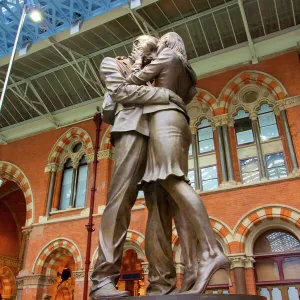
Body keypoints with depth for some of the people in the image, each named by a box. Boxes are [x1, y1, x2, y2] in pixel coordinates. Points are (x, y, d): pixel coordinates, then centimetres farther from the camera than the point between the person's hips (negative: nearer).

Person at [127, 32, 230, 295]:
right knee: (176, 182, -5)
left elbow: (134, 81, 5)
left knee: (171, 180, -26)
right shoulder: (186, 70, 33)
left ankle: (211, 251, -40)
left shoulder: (167, 55, 10)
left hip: (164, 118, -9)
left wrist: (138, 61, 24)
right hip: (179, 122, 9)